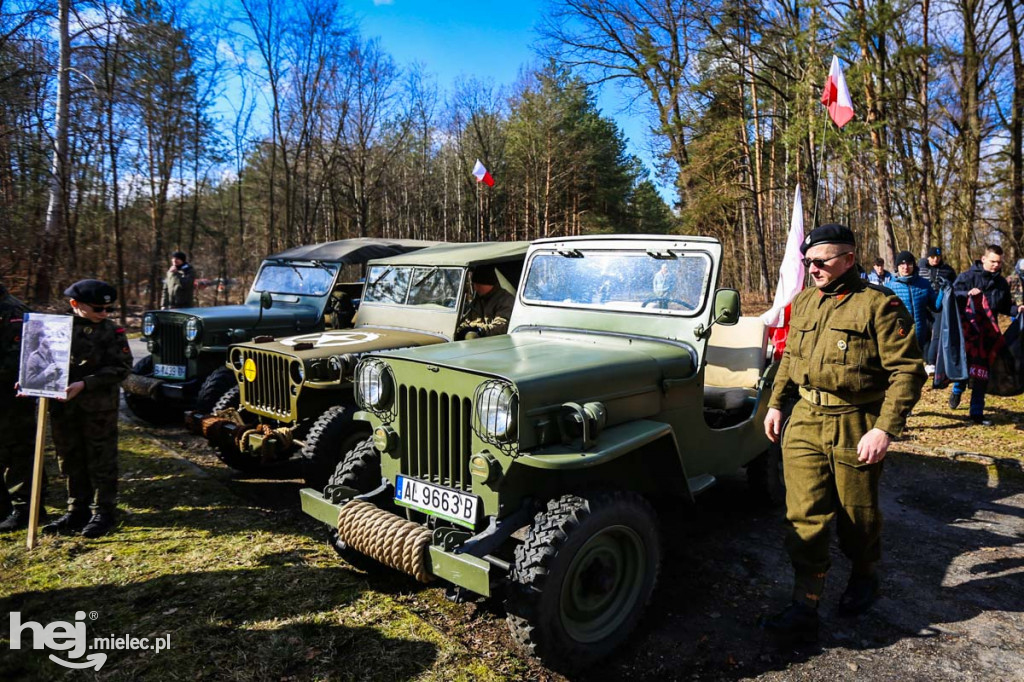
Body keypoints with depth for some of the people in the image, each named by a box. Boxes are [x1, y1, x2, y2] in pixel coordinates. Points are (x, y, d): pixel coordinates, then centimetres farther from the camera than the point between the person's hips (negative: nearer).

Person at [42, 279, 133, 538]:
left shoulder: (111, 332, -6)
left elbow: (121, 368, -12)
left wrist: (84, 384, -20)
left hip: (99, 407, -4)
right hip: (63, 405, 4)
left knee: (101, 461, 4)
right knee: (70, 460, 14)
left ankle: (103, 512, 15)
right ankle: (77, 511, 27)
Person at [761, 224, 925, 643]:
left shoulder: (879, 304, -10)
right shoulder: (804, 301, 9)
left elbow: (907, 371, -14)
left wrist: (885, 429, -21)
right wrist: (775, 403, 13)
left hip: (856, 428, -4)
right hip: (805, 421, 5)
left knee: (857, 515, 14)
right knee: (804, 517, 1)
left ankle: (864, 578, 43)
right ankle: (804, 610, 7)